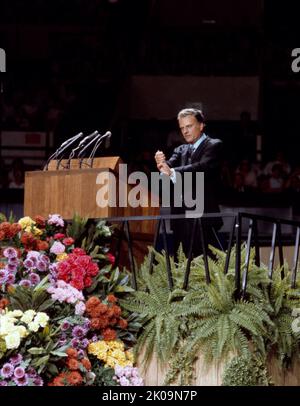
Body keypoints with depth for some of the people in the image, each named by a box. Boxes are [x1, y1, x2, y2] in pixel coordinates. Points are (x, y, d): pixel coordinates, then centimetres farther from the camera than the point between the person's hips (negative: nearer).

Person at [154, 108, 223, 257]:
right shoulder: (181, 150, 20)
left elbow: (202, 167, -18)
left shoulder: (214, 146, 1)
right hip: (182, 219, 6)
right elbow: (170, 166, 2)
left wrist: (172, 172, -32)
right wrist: (162, 164, -23)